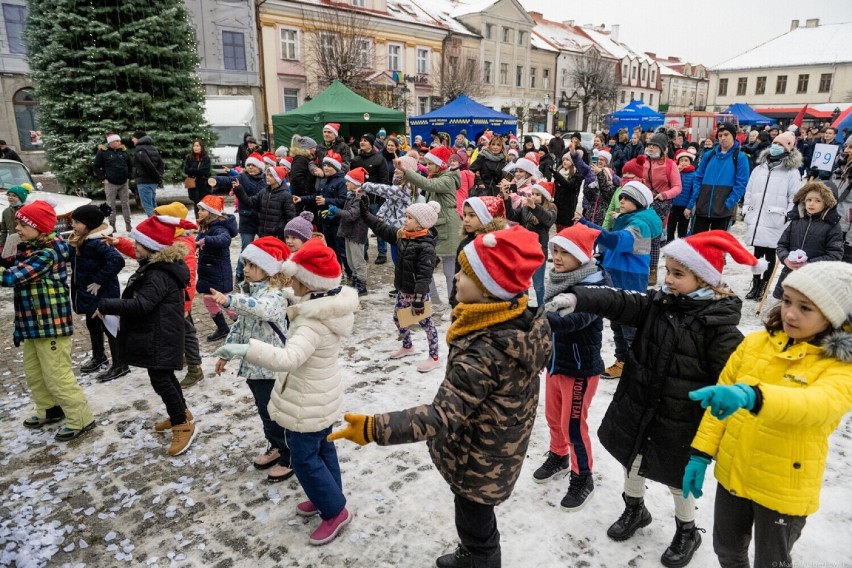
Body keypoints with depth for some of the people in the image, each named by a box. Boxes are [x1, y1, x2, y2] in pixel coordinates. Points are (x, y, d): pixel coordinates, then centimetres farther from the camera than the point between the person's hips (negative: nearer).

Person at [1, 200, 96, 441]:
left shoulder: (47, 254, -24)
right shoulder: (29, 248, 6)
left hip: (51, 325, -10)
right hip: (31, 324, 10)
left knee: (57, 376, -2)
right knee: (33, 372, 22)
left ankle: (81, 419, 11)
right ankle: (49, 410, 40)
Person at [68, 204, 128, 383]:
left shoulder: (97, 242, -25)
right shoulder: (80, 240, 4)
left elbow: (117, 260, -36)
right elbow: (72, 258, 19)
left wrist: (99, 281, -29)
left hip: (102, 294, -10)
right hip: (88, 294, 10)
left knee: (109, 327, 1)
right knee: (92, 325, 24)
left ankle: (120, 365, 13)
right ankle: (98, 357, 44)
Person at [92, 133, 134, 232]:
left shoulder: (124, 151, 8)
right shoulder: (102, 152, -3)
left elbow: (130, 165, 19)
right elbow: (95, 167, 0)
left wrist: (128, 176, 10)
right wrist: (103, 178, -6)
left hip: (124, 183, 3)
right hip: (110, 183, -3)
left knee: (126, 204, 6)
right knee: (111, 205, 2)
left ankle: (128, 225, 11)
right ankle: (112, 226, 7)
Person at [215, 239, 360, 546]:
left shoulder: (314, 323, -33)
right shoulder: (330, 305, -4)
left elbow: (289, 358, -48)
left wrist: (245, 350, -51)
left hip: (307, 404, -9)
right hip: (321, 397, 9)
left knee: (304, 458, 7)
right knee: (322, 448, 24)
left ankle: (335, 511, 21)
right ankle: (328, 497, 42)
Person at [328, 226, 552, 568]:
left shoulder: (481, 354, -38)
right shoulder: (525, 322, -12)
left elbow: (443, 417, -37)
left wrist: (373, 428, -36)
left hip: (478, 462, -8)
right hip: (503, 450, 8)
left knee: (474, 523, 19)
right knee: (477, 517, 32)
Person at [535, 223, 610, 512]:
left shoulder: (593, 286, -24)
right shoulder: (558, 279, 0)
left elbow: (571, 321, -40)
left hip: (581, 368, -7)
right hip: (555, 362, 8)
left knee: (574, 425, 4)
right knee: (553, 416, 22)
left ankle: (583, 478, 25)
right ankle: (558, 456, 46)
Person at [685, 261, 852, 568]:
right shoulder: (755, 342, -3)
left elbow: (819, 404, -38)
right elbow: (721, 398, 1)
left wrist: (751, 396, -56)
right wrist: (701, 453, -3)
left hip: (784, 489, -4)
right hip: (732, 473, 4)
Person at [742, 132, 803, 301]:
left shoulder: (792, 172, -2)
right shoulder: (759, 168, 12)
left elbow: (795, 198, -6)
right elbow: (749, 193, 15)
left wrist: (788, 217, -12)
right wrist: (745, 212, 10)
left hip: (775, 223, -4)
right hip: (756, 220, 4)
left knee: (770, 255, 3)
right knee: (757, 253, 12)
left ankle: (763, 287, 12)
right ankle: (755, 284, 21)